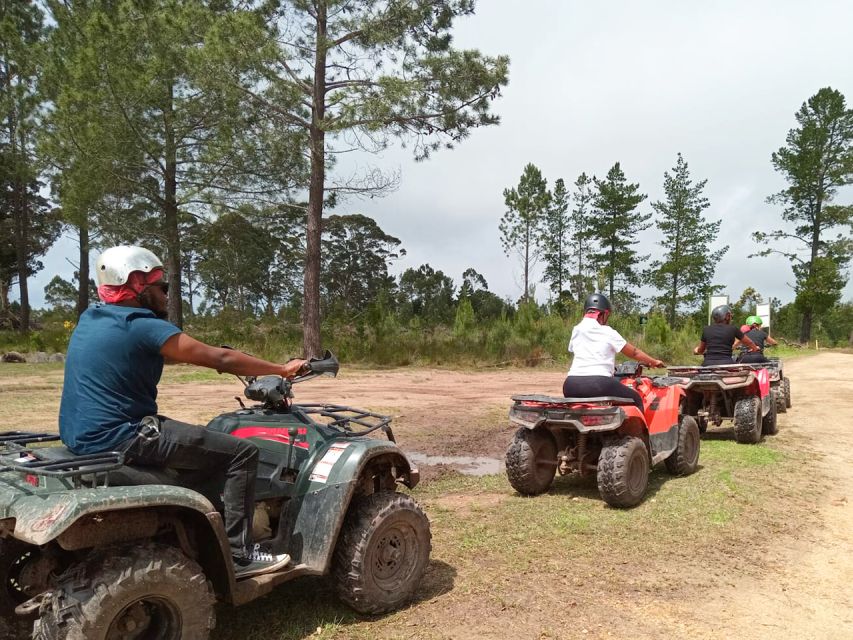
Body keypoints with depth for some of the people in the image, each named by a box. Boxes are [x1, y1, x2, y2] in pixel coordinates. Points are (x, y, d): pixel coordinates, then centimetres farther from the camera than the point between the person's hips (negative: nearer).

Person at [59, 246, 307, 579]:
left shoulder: (91, 318, 11)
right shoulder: (143, 326, -16)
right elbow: (220, 359, -13)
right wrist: (282, 370, -3)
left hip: (80, 436, 10)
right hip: (121, 437, -10)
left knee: (199, 439, 32)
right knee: (241, 453, -6)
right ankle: (238, 554, -2)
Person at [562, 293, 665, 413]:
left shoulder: (576, 331, 17)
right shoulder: (608, 332, 6)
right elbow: (634, 352, 14)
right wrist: (654, 362, 32)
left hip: (572, 384, 4)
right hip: (599, 384, -4)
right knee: (636, 400, 14)